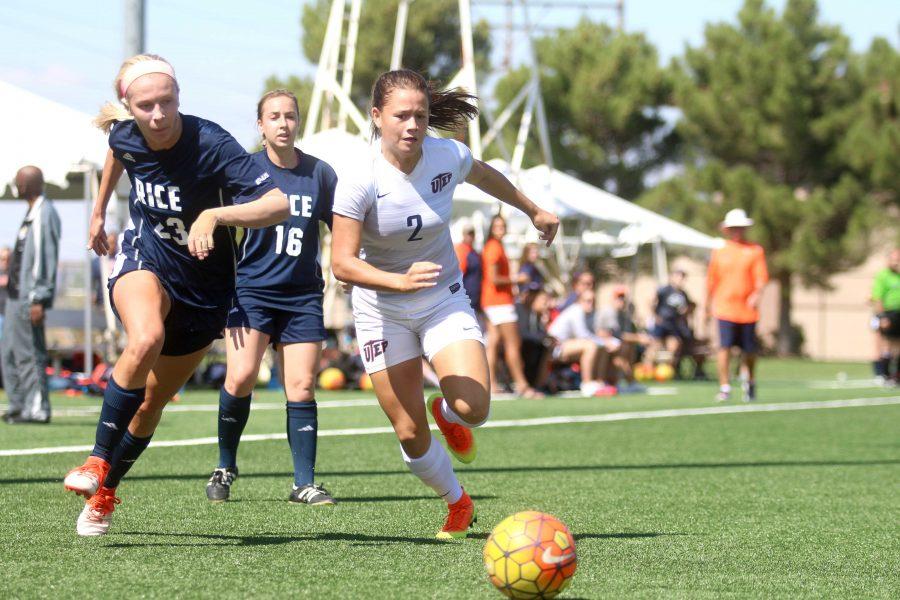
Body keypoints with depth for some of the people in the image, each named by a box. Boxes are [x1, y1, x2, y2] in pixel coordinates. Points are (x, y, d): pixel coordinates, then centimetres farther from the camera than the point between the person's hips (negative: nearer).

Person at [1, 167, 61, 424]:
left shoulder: (45, 215, -13)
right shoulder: (32, 214, 18)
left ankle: (37, 409, -6)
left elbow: (46, 259, -19)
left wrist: (39, 299, -22)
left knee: (29, 354, -8)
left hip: (30, 297, -10)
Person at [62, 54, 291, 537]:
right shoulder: (125, 134, -13)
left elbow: (278, 205, -36)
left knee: (151, 404, 9)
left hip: (204, 285, 0)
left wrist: (214, 215, -48)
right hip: (144, 260, 0)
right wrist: (98, 212, 27)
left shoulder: (211, 144, -27)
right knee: (145, 339, -35)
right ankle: (97, 462, -22)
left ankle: (106, 491, 34)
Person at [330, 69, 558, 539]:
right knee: (409, 433, -3)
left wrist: (534, 210, 27)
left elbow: (484, 176, 12)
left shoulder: (448, 157, -14)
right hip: (382, 311, -2)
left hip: (444, 299, 2)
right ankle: (457, 504, 27)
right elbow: (342, 263, -27)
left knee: (473, 409, -20)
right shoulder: (359, 180, -24)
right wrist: (401, 280, -44)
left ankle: (446, 411, 19)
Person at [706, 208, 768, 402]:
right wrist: (709, 304, 16)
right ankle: (724, 387, -7)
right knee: (725, 346, -11)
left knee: (749, 350, 6)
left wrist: (756, 294, -21)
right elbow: (712, 279, 14)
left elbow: (761, 277, -3)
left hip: (747, 309, 0)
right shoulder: (720, 252, 8)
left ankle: (749, 379, 33)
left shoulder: (755, 251, 4)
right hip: (725, 308, 0)